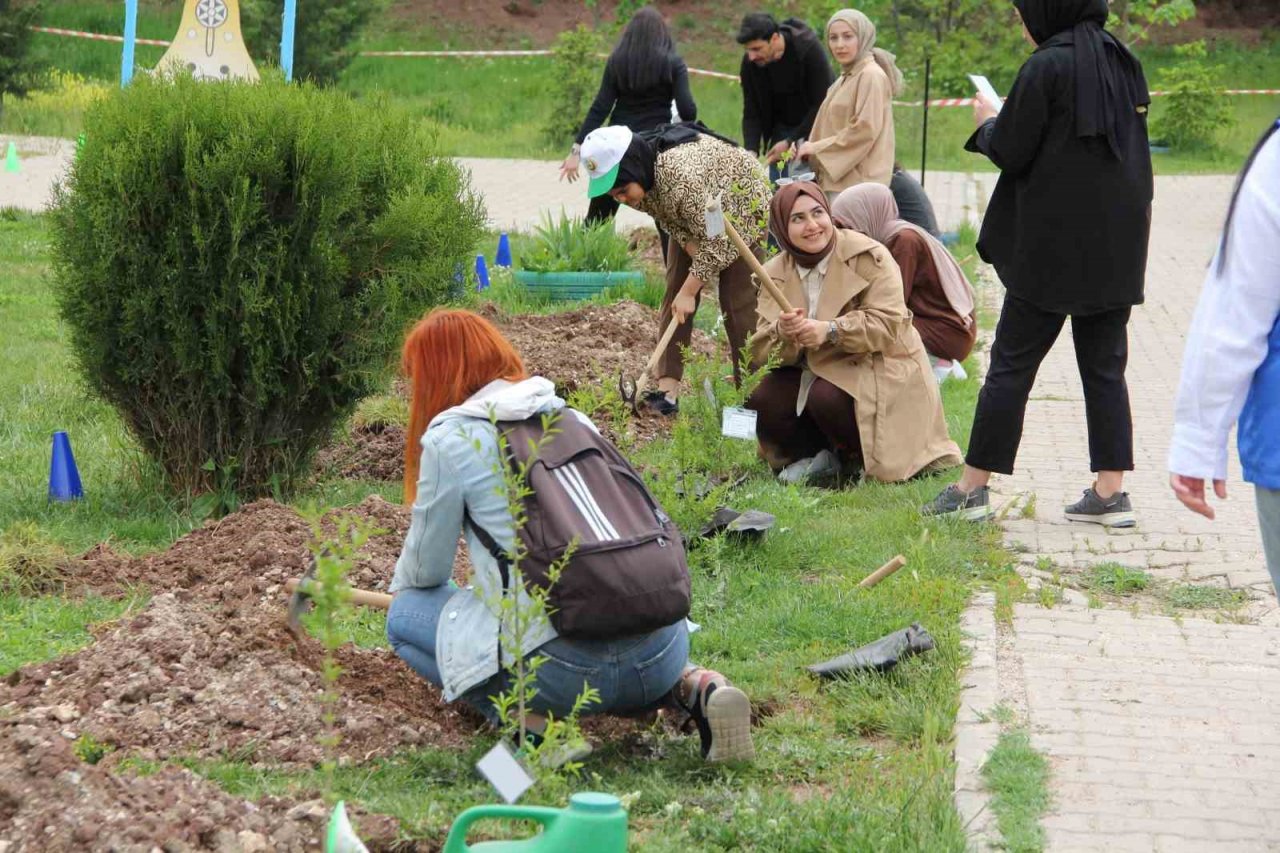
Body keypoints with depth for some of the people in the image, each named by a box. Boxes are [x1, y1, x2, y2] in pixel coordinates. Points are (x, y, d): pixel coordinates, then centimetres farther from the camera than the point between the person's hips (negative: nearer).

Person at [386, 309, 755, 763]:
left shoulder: (451, 438, 1)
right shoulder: (571, 416, 18)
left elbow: (426, 568, 10)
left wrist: (399, 589, 36)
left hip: (566, 666, -6)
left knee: (405, 614, 14)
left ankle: (523, 714, -5)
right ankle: (692, 685, 10)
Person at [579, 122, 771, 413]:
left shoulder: (680, 173, -44)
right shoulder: (636, 181, -19)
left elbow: (715, 240, -36)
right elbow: (671, 222, -4)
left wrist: (689, 291, -28)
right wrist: (696, 254, -19)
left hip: (741, 208, -7)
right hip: (694, 217, 7)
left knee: (737, 300, -10)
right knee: (674, 294, -2)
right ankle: (667, 387, -3)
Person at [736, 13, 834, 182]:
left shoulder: (808, 47, -25)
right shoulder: (749, 63, -14)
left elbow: (821, 104, -23)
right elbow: (751, 114, -6)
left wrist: (790, 142, -26)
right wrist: (751, 150, -23)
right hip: (782, 128, 4)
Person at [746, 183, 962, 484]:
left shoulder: (867, 256, -11)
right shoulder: (775, 275, 3)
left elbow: (888, 323, -21)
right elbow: (759, 354, -2)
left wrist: (830, 331, -35)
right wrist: (781, 334, -27)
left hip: (877, 373, -5)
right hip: (816, 374, 5)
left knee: (827, 397, -33)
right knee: (762, 400, -18)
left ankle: (860, 458, -4)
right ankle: (826, 457, 3)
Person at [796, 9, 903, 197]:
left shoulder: (871, 76, -8)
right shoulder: (846, 78, 21)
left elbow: (865, 130, -17)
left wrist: (817, 148, -11)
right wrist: (812, 149, 9)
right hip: (838, 181, 9)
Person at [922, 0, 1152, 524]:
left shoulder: (1047, 66, -13)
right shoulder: (1123, 63, 8)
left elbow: (1009, 151, -11)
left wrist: (988, 122, 7)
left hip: (1054, 246, -6)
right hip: (1117, 248, 6)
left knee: (1011, 365, 2)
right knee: (1105, 367, 9)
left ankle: (973, 487, 6)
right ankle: (1110, 492, 5)